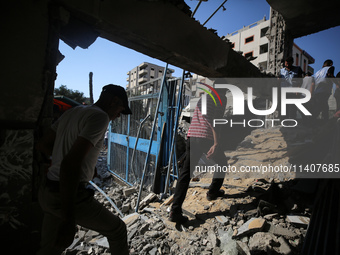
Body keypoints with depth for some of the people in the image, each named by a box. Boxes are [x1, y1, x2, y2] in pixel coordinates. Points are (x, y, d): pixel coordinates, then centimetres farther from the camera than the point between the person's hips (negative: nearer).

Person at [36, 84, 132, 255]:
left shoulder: (72, 112, 8)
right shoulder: (100, 116, -18)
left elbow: (42, 145, 16)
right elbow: (70, 164, -28)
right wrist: (68, 220, -24)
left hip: (48, 191, 9)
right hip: (71, 195, -9)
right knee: (117, 230, 12)